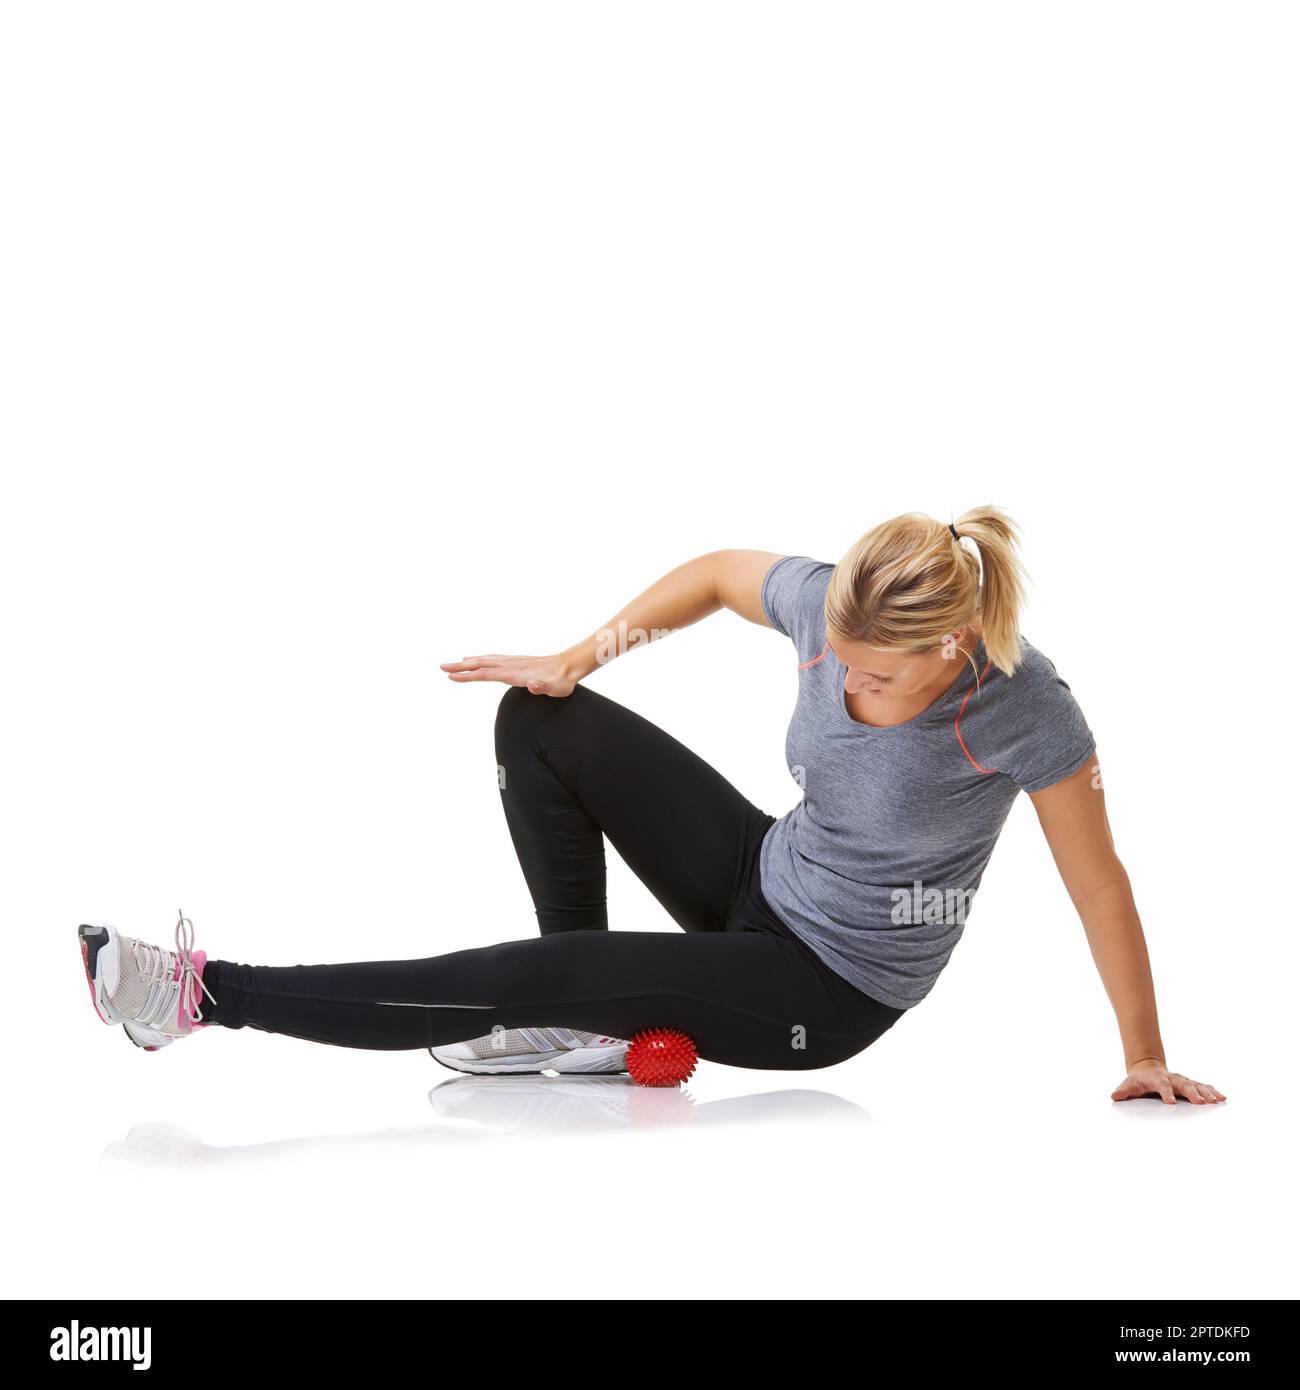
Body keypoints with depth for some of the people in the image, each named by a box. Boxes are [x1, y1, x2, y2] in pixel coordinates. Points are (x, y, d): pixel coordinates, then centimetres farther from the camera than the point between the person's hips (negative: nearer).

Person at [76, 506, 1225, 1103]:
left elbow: (1100, 883, -17)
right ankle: (590, 1026, 2)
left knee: (533, 974, -22)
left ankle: (212, 996, -13)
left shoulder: (1025, 706, -29)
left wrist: (1146, 1061, -9)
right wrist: (580, 659, -3)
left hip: (829, 992, -6)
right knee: (540, 724, -6)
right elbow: (716, 572, 4)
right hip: (764, 881, 6)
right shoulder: (829, 600, -18)